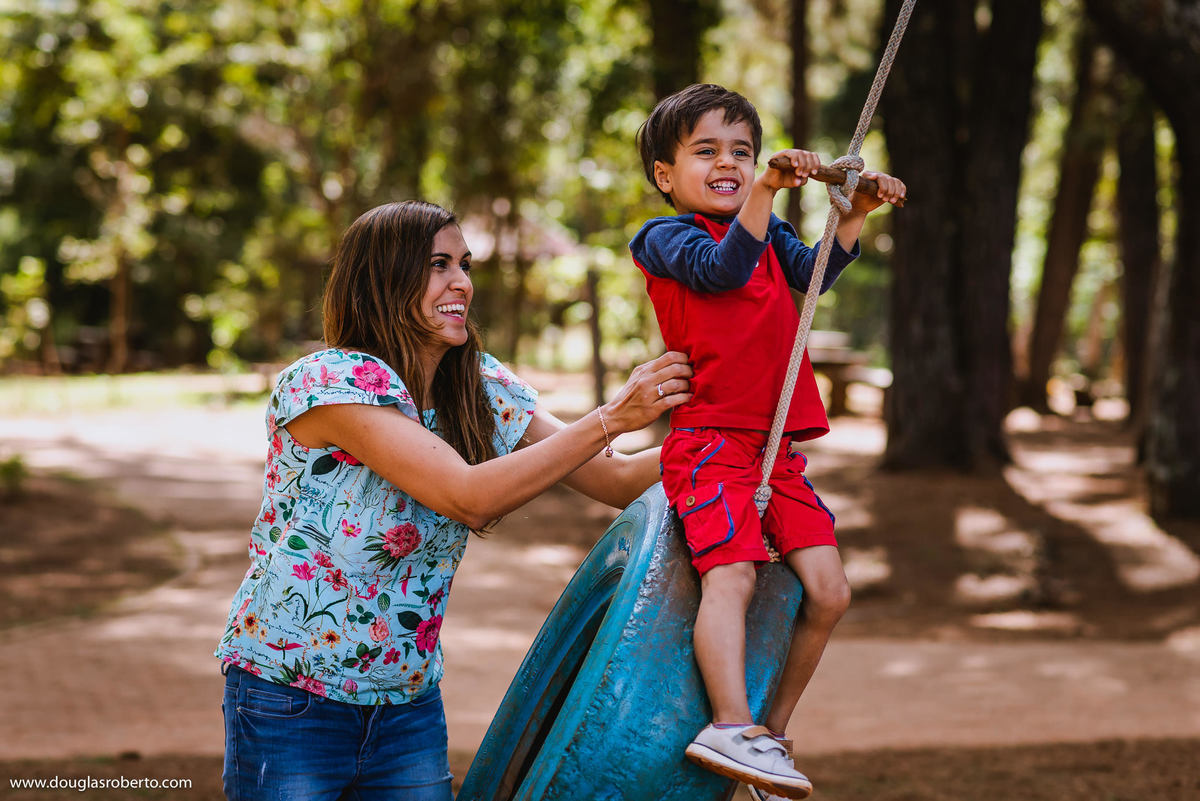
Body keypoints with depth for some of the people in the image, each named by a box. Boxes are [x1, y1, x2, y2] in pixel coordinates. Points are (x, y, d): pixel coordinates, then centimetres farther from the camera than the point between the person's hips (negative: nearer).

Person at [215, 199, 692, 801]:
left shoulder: (483, 391, 2)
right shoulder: (330, 381, -19)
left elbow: (615, 480, 0)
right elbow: (469, 497, -28)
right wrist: (610, 419, -27)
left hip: (408, 701, 5)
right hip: (289, 700, -5)